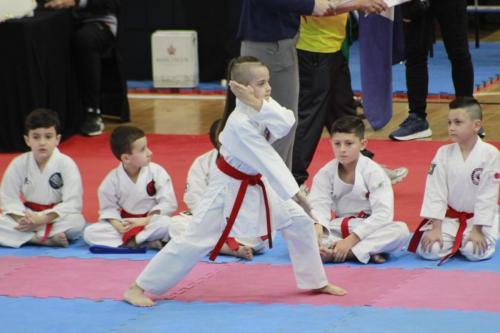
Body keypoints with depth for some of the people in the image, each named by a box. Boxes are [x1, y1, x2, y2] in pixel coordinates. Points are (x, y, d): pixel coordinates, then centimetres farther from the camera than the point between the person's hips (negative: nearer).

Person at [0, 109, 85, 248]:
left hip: (57, 217, -3)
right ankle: (48, 239, -31)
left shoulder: (67, 164, -13)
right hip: (28, 217, 3)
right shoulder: (18, 164, -4)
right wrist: (22, 219, -22)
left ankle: (30, 237, -26)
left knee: (76, 223, -35)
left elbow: (72, 203, -17)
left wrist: (43, 219, -27)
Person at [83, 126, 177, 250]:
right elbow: (108, 208, -1)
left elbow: (168, 203, -10)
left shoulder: (156, 171, -10)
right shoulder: (113, 179, -8)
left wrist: (145, 221, -19)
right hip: (125, 223, 2)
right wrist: (118, 225, -21)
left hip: (151, 221, -2)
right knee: (90, 233, -22)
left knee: (166, 223, -36)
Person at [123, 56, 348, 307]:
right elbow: (268, 160, -31)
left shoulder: (265, 105, -6)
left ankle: (316, 282, 20)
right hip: (230, 189, -8)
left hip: (256, 184, 8)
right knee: (195, 241, -8)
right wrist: (294, 193, -32)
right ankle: (138, 288, -1)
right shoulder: (239, 123, -30)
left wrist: (259, 105, -35)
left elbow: (286, 124, -25)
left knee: (300, 221, 5)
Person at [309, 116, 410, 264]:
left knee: (401, 230, -33)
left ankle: (332, 253, -36)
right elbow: (319, 205, -12)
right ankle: (367, 251, -32)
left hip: (369, 229, -2)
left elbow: (382, 214, -19)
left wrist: (351, 239, -28)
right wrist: (317, 227, -36)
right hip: (338, 229, 3)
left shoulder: (374, 172, -11)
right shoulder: (325, 173, -2)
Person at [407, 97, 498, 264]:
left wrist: (477, 230, -16)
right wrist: (435, 229, -13)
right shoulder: (443, 153, -6)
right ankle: (456, 243, 14)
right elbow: (435, 192, -7)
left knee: (476, 252, -27)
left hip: (479, 217, -2)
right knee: (428, 250, -19)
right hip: (449, 217, 2)